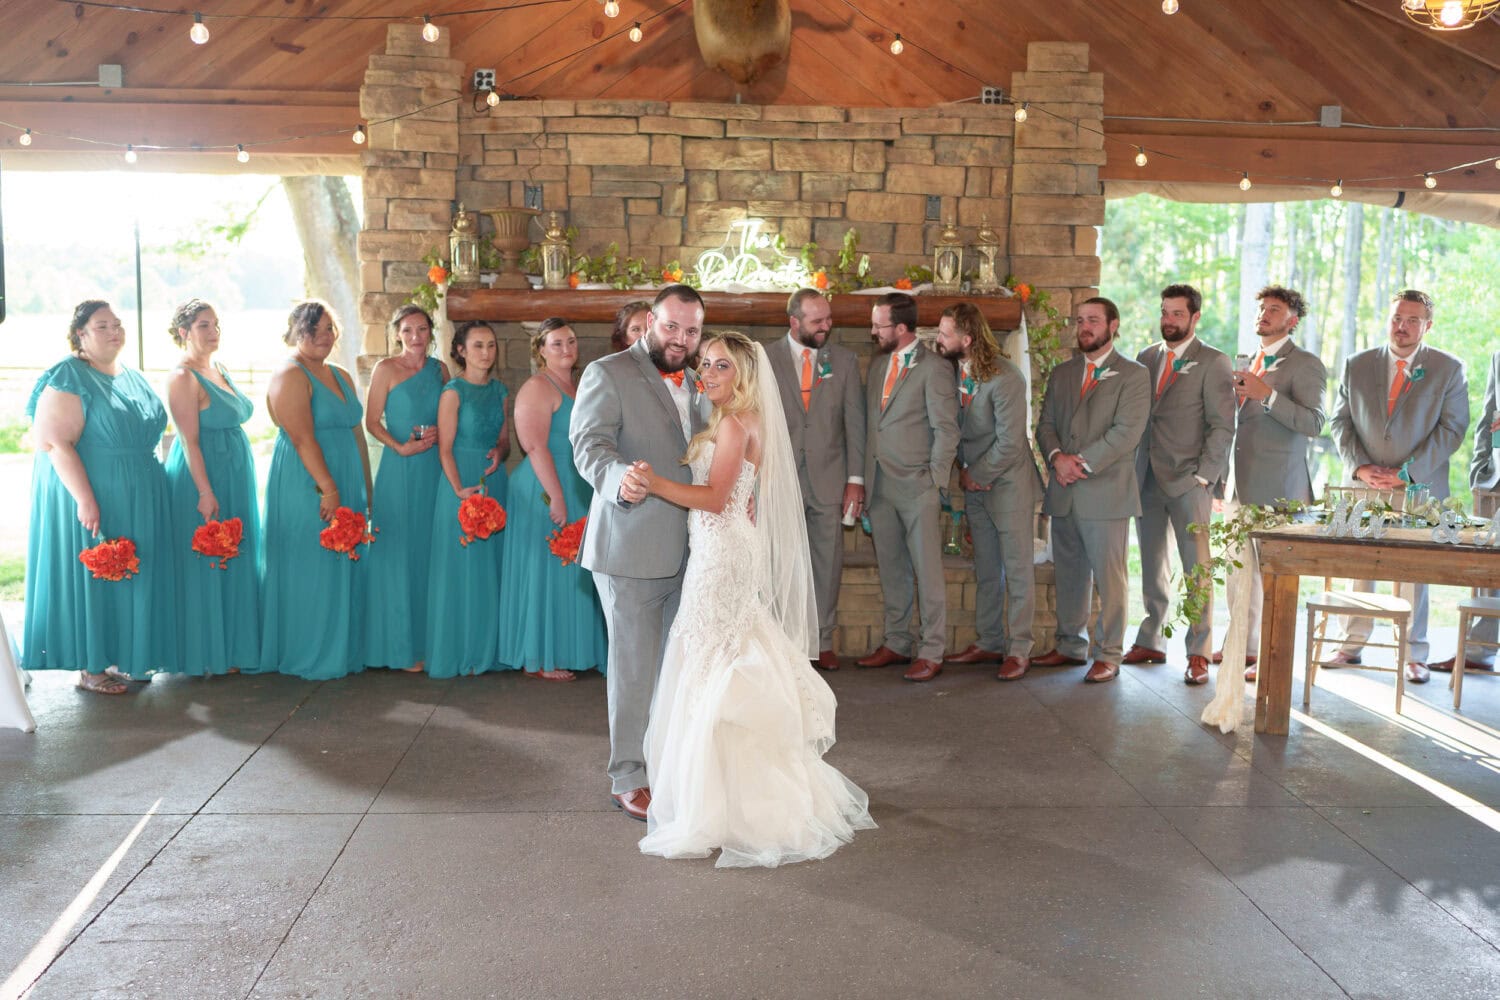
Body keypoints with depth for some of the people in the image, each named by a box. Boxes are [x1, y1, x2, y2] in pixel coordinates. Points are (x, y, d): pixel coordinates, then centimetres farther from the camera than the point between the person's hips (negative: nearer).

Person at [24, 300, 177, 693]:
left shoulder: (132, 377, 12)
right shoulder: (69, 378, -12)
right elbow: (57, 443, -19)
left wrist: (151, 489, 16)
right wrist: (85, 499, -24)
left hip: (139, 499, 8)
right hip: (93, 498, -8)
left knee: (132, 577, 11)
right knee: (92, 576, 1)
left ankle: (125, 655, 22)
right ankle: (91, 668, 10)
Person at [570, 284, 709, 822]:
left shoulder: (696, 386, 17)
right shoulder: (607, 374, -5)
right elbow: (589, 443, -17)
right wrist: (618, 477, -38)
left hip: (687, 550, 7)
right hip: (631, 547, -6)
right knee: (635, 666, 0)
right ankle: (627, 779, 13)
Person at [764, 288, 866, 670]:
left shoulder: (844, 360, 5)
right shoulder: (767, 360, 0)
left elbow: (854, 421, 4)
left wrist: (856, 478, 0)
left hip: (829, 478, 2)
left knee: (828, 563, 7)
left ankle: (823, 640, 19)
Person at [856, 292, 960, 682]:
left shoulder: (934, 368, -7)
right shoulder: (878, 364, 14)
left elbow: (946, 430, -8)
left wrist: (935, 482, -11)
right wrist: (865, 478, 11)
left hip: (917, 488, -7)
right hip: (880, 485, 7)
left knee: (928, 573, -2)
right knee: (891, 571, 13)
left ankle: (931, 652, 5)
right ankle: (897, 643, 23)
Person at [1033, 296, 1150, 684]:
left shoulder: (1133, 375, -1)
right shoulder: (1061, 374, 16)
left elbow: (1126, 431, -12)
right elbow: (1046, 425, 10)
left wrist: (1083, 462, -16)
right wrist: (1058, 457, -9)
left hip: (1106, 492, -5)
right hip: (1063, 492, 5)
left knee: (1109, 578, -1)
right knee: (1068, 574, 12)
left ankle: (1107, 655, 7)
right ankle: (1070, 646, 23)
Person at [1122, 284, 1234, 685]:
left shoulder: (1213, 363, -3)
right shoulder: (1146, 358, 13)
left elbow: (1222, 426, -6)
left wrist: (1204, 475, -12)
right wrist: (1132, 469, 5)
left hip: (1188, 481, -5)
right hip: (1147, 478, 5)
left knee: (1197, 568, -3)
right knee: (1152, 567, 11)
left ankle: (1199, 654, 3)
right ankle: (1150, 642, 21)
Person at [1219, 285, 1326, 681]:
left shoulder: (1304, 364, -5)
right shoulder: (1249, 363, 18)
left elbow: (1313, 424, -17)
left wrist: (1268, 394, -24)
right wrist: (1222, 478, 22)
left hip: (1276, 486, -7)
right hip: (1240, 485, 8)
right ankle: (1243, 645, 23)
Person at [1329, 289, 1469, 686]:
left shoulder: (1448, 369, 1)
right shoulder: (1356, 365, 8)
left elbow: (1452, 428, -4)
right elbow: (1340, 422, 6)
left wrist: (1406, 472, -13)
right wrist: (1359, 467, -9)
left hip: (1419, 488, -2)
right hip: (1364, 485, 2)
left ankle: (1414, 654, 12)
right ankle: (1352, 645, 16)